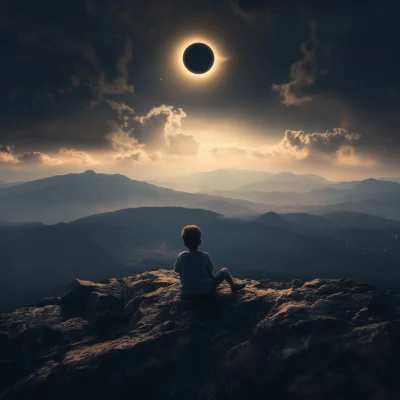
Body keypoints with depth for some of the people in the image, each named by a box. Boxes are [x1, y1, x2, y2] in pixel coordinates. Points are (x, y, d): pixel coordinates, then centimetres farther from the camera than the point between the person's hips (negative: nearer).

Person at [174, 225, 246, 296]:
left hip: (187, 291, 3)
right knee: (225, 271, 12)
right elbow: (210, 272, -6)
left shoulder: (181, 256, -14)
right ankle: (233, 286, 34)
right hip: (206, 290, -3)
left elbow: (176, 270, 2)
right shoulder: (205, 256, -17)